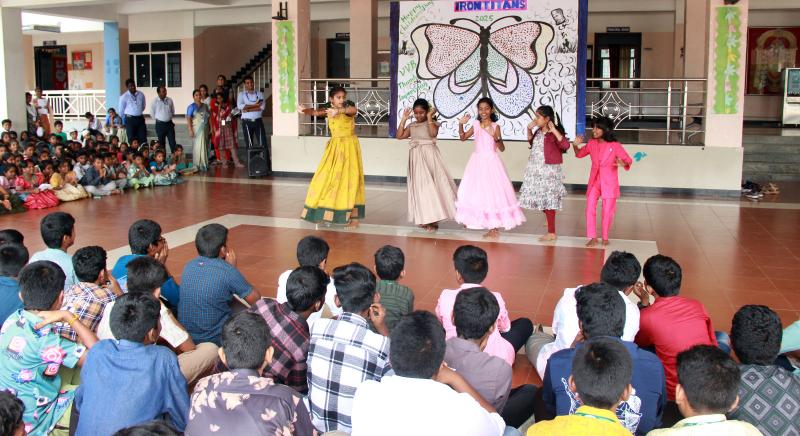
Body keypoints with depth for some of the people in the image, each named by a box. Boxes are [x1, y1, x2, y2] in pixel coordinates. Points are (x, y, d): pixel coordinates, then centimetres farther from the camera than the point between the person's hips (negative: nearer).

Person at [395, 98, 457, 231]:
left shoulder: (432, 123, -2)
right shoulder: (411, 125, 11)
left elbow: (433, 133, -22)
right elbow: (399, 136, 3)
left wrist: (429, 118, -17)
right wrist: (403, 119, 1)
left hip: (429, 157, -4)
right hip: (416, 158, 5)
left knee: (432, 184, -6)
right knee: (420, 187, 6)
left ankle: (432, 219, -1)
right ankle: (425, 218, 14)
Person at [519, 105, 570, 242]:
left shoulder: (554, 134, -15)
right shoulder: (538, 132, 9)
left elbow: (566, 145, -31)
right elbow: (531, 142, 29)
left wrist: (554, 130, -31)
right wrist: (529, 129, 14)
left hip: (548, 171, -8)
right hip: (536, 171, 8)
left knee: (548, 201, -3)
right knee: (542, 201, 14)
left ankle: (551, 233, 5)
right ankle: (550, 221, 32)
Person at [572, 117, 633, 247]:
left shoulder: (615, 146, -12)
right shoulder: (591, 143, 0)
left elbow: (628, 160, -8)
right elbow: (579, 154, 16)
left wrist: (624, 164, -32)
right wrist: (575, 145, -4)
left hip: (609, 182, -3)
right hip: (594, 181, 3)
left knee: (608, 211, 5)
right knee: (590, 208, -5)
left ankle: (605, 237, 22)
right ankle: (593, 238, 4)